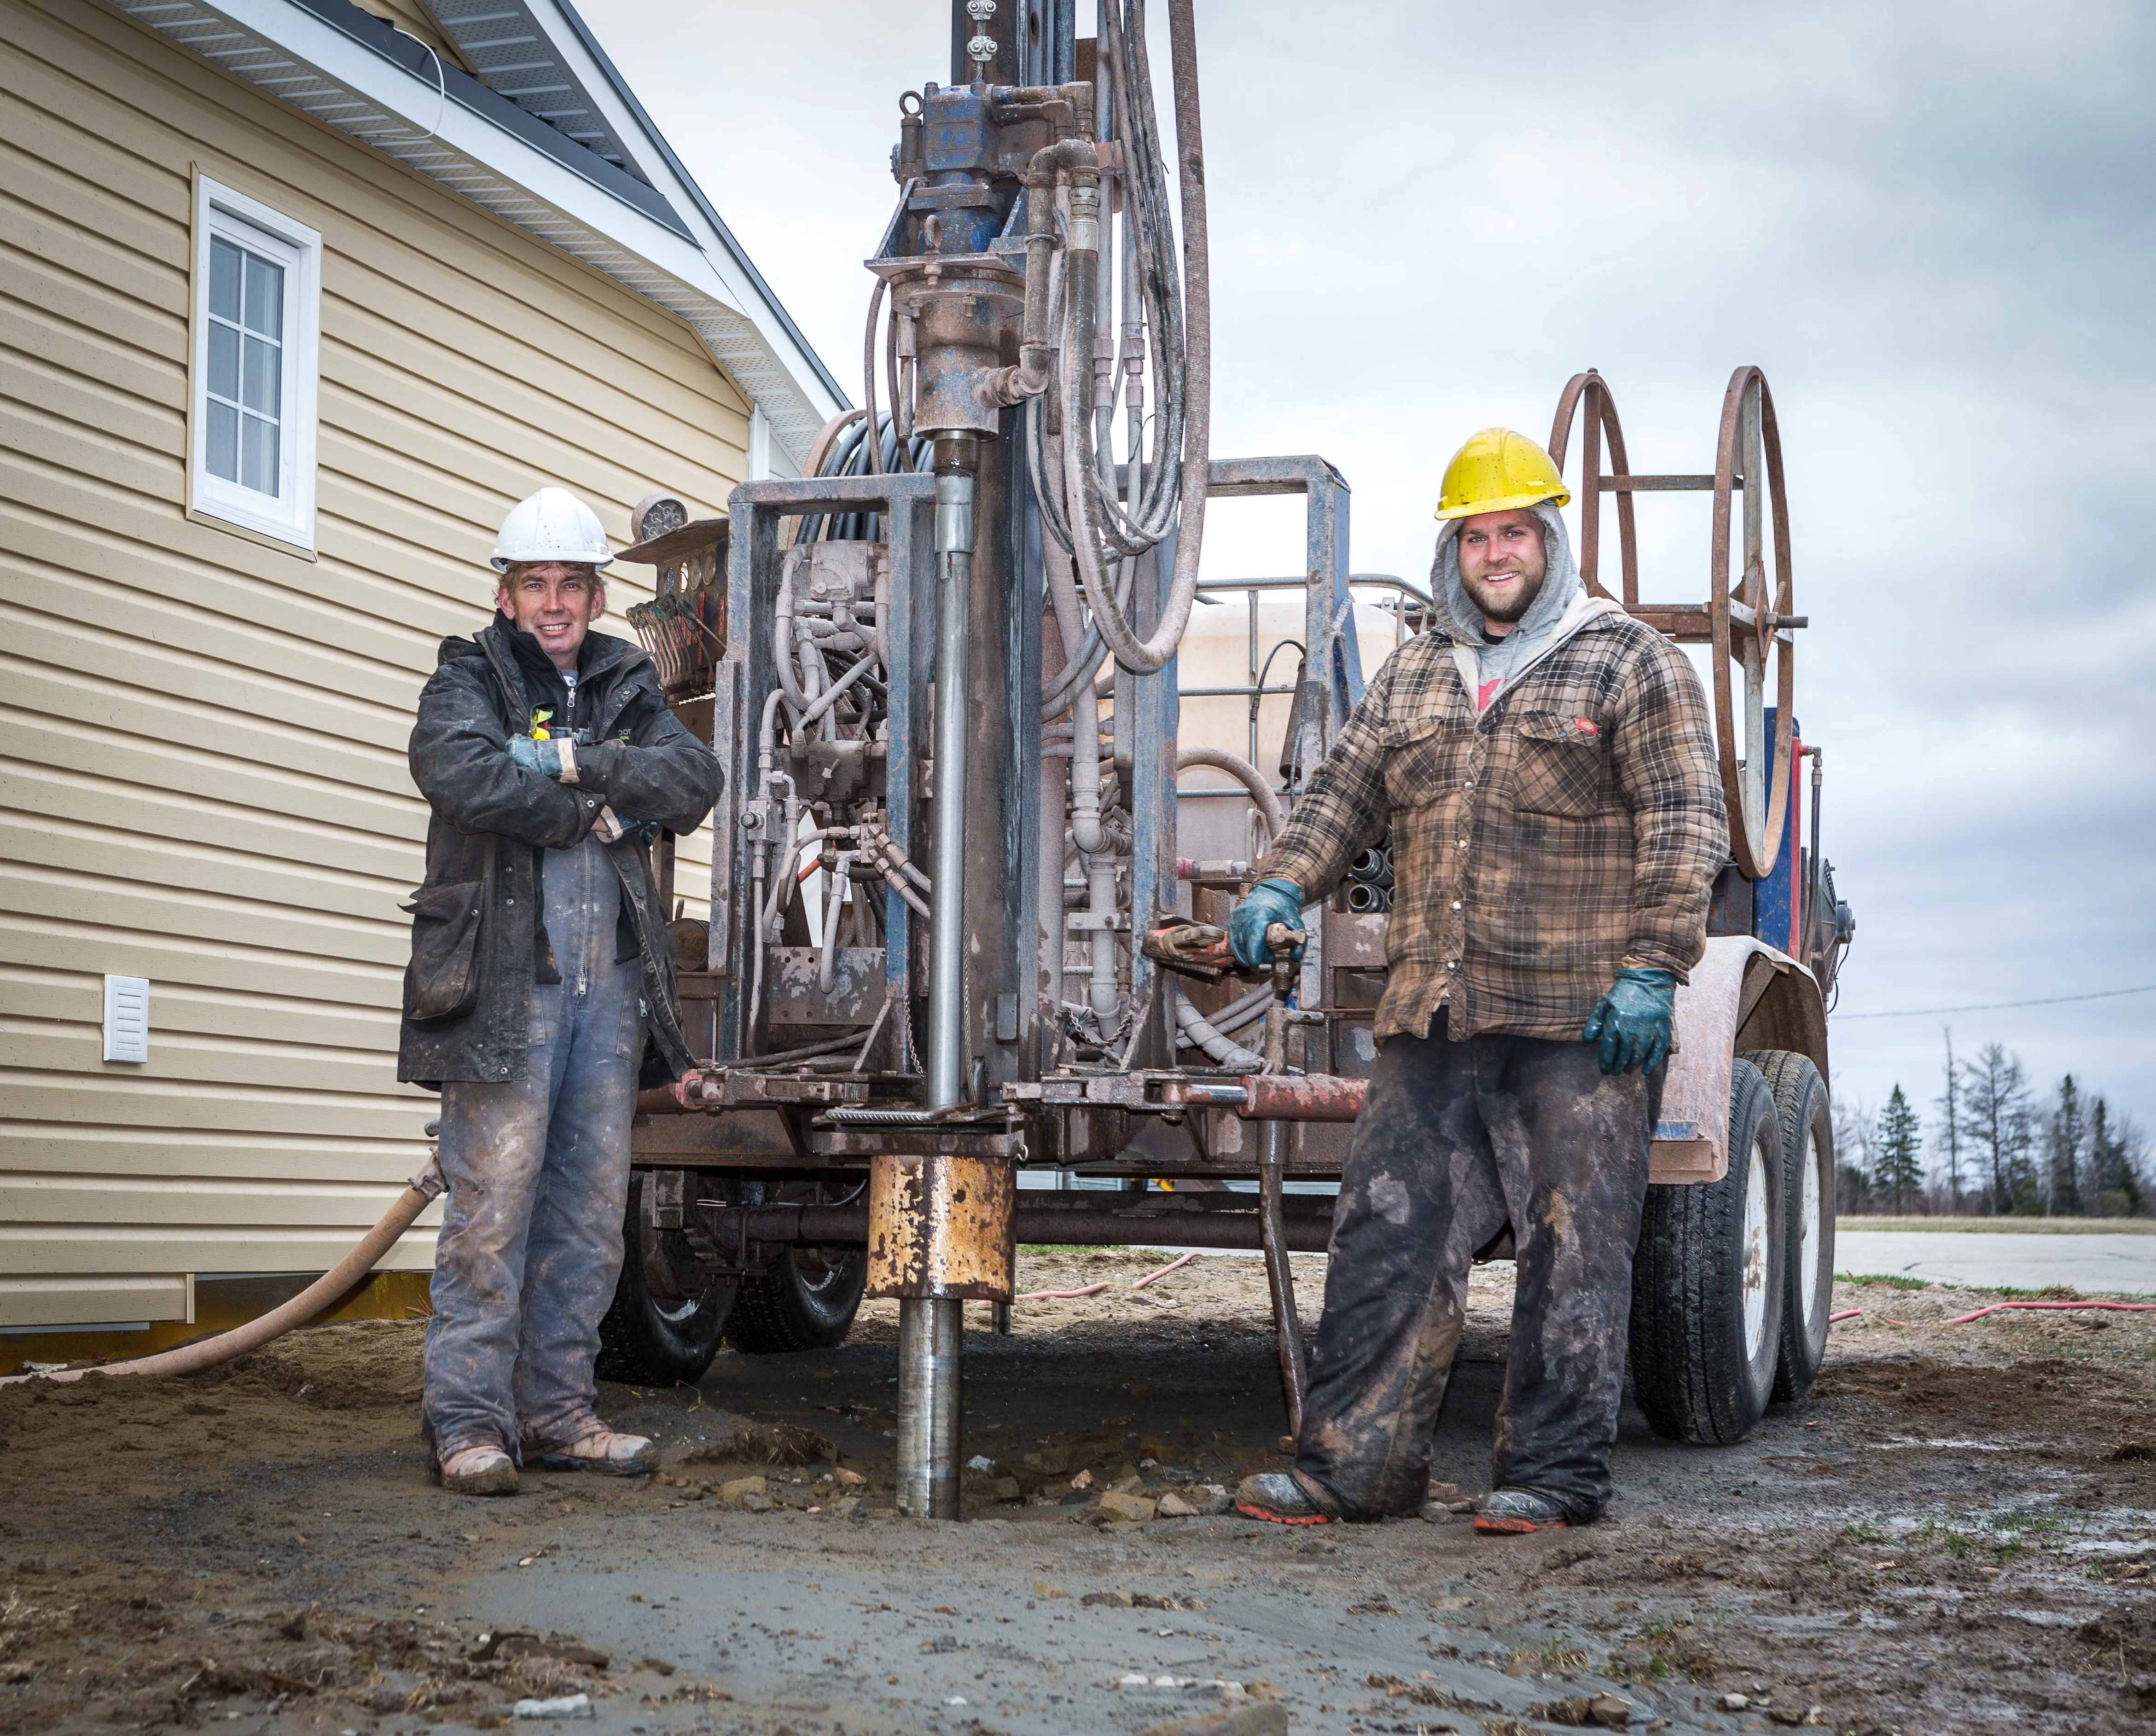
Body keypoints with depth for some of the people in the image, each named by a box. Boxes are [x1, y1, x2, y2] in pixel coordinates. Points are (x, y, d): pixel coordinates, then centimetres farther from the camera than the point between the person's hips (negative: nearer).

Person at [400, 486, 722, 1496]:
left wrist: (581, 760, -13)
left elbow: (695, 782, -1)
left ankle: (557, 1410, 16)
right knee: (493, 1206, -7)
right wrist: (600, 811, -8)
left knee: (590, 1212, 7)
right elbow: (464, 773, -18)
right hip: (505, 981, -5)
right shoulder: (469, 681, 4)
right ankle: (468, 1421, -2)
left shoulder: (627, 691, 18)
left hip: (612, 985, 5)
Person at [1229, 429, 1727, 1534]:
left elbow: (1683, 822, -4)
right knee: (1389, 1234, 3)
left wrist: (1651, 967, -13)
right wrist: (1281, 885, -1)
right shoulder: (1414, 676, 19)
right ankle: (1353, 1464, 8)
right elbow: (1344, 790, 17)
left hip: (1578, 1026, -5)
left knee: (1573, 1249, -2)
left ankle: (1554, 1474, 7)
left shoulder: (1629, 664, 3)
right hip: (1431, 1024, 5)